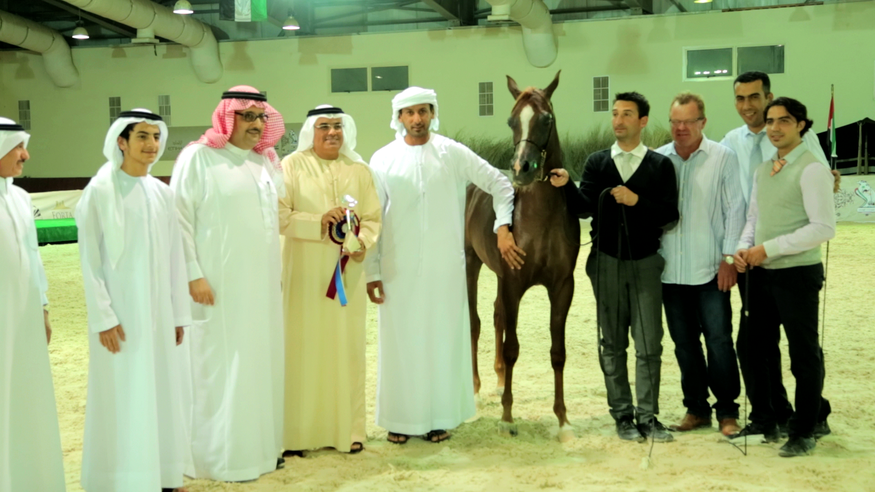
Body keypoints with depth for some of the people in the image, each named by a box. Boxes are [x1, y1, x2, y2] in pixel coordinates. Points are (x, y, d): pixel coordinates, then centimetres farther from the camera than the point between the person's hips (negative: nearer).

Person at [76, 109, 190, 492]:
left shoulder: (162, 193, 6)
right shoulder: (100, 192, -10)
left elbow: (174, 257, 9)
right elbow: (90, 260, -11)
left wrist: (179, 314, 10)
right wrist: (103, 317, -15)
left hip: (157, 311, 6)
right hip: (119, 312, -5)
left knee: (161, 392, 11)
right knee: (121, 396, 1)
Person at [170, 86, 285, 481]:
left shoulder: (268, 162, 12)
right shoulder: (198, 157, -6)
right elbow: (181, 219, -10)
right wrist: (193, 274, -15)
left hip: (262, 284, 6)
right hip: (219, 284, -6)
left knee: (261, 363, 11)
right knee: (219, 368, -1)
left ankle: (261, 445, 23)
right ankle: (219, 456, 11)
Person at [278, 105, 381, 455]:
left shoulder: (359, 170, 9)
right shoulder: (292, 166, 0)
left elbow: (373, 219, 5)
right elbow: (280, 216, -7)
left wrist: (361, 242, -14)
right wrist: (319, 221, -19)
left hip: (347, 272, 3)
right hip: (305, 272, -2)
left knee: (347, 348, 5)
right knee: (303, 347, -1)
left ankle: (349, 429, 15)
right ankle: (299, 432, 9)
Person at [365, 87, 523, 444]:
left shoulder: (454, 154, 1)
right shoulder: (383, 160, 0)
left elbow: (500, 184, 6)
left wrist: (503, 228, -6)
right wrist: (372, 271, -4)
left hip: (445, 268, 1)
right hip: (399, 270, 0)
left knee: (444, 339, 7)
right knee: (401, 341, 6)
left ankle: (439, 417, 20)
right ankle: (401, 419, 19)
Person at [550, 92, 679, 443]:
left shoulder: (661, 165, 1)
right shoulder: (597, 163, 5)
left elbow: (670, 216, -5)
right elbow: (584, 208, -8)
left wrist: (637, 201, -19)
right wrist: (566, 186, -25)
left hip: (646, 262, -1)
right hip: (607, 262, 1)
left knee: (649, 344, 1)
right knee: (613, 344, 8)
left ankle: (648, 416, 10)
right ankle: (622, 414, 18)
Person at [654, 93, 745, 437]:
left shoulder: (723, 158, -1)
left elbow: (734, 210, -2)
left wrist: (729, 258, -7)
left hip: (711, 269, -3)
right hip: (671, 270, 3)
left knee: (719, 340, -2)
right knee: (684, 343, 11)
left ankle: (727, 410, 12)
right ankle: (696, 408, 23)